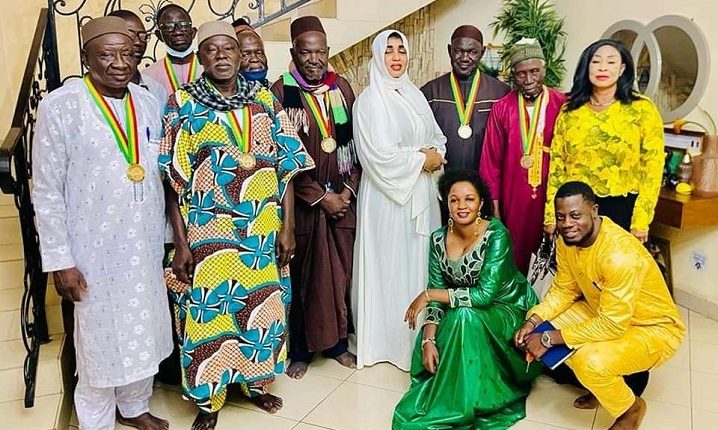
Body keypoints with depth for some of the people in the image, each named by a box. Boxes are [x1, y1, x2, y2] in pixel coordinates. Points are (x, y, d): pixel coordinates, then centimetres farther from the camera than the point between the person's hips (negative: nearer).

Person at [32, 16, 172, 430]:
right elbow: (46, 192, -10)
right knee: (101, 339, 9)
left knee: (143, 332, 18)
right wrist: (60, 260, -12)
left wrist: (165, 235, 11)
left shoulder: (149, 102, 3)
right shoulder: (60, 106, -12)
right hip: (96, 249, -5)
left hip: (145, 244, 5)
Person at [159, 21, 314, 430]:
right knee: (210, 310, 5)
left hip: (263, 231, 3)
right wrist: (181, 242, -9)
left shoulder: (265, 99, 5)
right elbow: (174, 178, -4)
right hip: (208, 232, -2)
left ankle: (256, 380, 36)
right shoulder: (182, 102, -2)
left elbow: (287, 166, 4)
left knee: (263, 304, 13)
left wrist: (287, 227, -2)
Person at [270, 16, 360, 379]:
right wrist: (320, 197, -11)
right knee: (303, 275, 6)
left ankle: (337, 341, 27)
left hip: (343, 199, 4)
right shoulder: (281, 92, -7)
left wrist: (348, 190, -4)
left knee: (340, 271, 10)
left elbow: (356, 144, 7)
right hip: (302, 202, -3)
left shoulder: (342, 87, 6)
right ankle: (300, 349, 22)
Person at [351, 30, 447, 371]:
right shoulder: (369, 100, -8)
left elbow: (438, 138, 15)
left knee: (418, 261, 10)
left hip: (421, 193, 6)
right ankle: (386, 336, 15)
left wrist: (436, 156, -7)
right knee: (389, 263, 1)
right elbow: (379, 154, -18)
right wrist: (420, 159, -10)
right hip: (387, 196, -6)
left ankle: (417, 336, 23)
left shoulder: (415, 95, 13)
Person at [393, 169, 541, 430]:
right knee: (429, 343, -20)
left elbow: (485, 294, -31)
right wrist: (428, 340, -22)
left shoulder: (496, 235, -25)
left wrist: (429, 294, -27)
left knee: (464, 318, -32)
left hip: (510, 309, -5)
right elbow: (437, 297, -8)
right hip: (461, 315, 5)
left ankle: (463, 406, -17)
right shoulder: (439, 239, -9)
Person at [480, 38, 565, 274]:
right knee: (516, 257, 8)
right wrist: (494, 204, 3)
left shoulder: (562, 105, -3)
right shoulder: (501, 109, 0)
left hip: (552, 196, 0)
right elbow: (491, 160, 3)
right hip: (513, 199, 1)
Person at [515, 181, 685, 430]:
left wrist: (548, 339, -30)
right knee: (540, 321, -5)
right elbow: (563, 290, 1)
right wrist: (533, 322, -15)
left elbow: (612, 325, -33)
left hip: (654, 328, -8)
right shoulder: (568, 239, -10)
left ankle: (631, 408, 3)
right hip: (603, 312, 8)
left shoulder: (621, 253, -34)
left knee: (590, 362, -32)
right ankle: (600, 382, 14)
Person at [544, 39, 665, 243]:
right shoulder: (570, 110, 3)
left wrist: (641, 221, -10)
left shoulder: (642, 109, -5)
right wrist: (552, 215, 2)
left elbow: (652, 168, -6)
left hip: (622, 209, -2)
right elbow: (557, 164, 4)